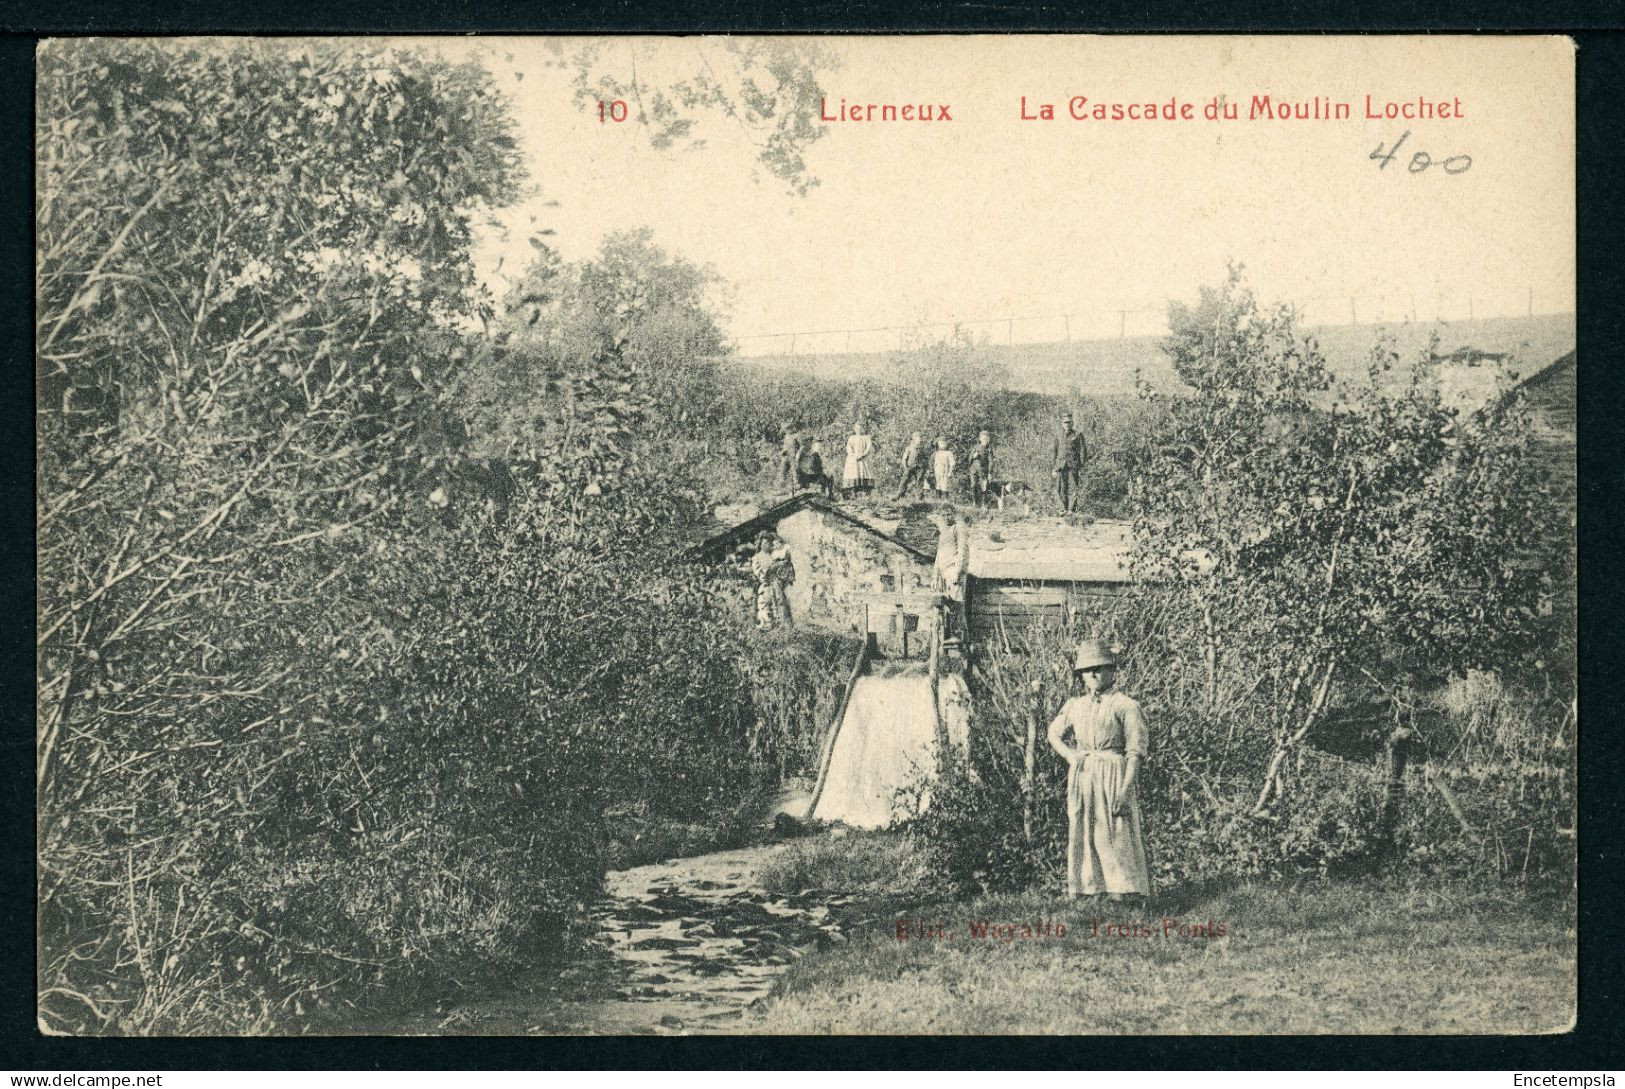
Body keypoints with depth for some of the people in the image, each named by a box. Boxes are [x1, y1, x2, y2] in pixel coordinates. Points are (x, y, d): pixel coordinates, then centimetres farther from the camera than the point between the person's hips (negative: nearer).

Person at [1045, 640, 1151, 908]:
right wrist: (1069, 756, 7)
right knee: (1082, 834, 7)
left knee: (1117, 837, -8)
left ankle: (1129, 896, -5)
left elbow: (1136, 750, -9)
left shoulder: (1124, 705, -6)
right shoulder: (1075, 706, 11)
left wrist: (1125, 788, -17)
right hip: (1081, 777, 6)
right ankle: (1087, 892, 14)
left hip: (1114, 774, -6)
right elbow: (1054, 733, 26)